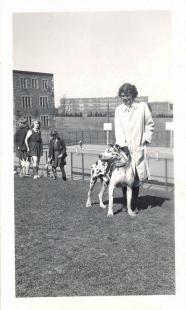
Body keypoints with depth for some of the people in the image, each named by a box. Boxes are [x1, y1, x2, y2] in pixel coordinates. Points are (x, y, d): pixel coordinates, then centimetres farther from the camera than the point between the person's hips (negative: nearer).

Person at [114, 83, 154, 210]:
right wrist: (123, 145, -15)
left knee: (137, 178, -1)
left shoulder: (142, 106, 4)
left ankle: (134, 205, 10)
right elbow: (118, 129, -3)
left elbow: (150, 125, 12)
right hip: (123, 147, 1)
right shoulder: (119, 109, 7)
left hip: (138, 148, -1)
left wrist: (146, 140, 3)